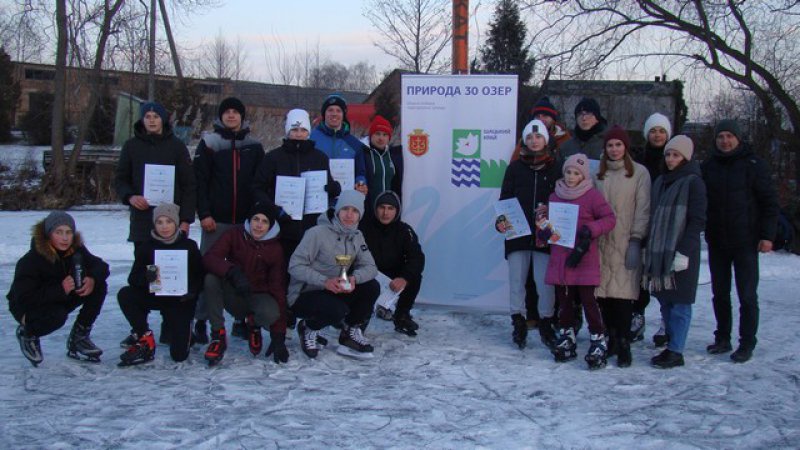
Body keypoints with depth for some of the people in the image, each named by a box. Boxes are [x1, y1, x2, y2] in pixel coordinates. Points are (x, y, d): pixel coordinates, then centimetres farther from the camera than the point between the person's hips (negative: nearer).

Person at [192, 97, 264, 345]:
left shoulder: (254, 146, 10)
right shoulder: (209, 144, 3)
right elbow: (199, 180, -2)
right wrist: (204, 214, -10)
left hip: (246, 221, 2)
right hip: (216, 220, -2)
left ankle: (242, 319, 14)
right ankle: (201, 322, 6)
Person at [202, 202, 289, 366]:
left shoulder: (275, 249, -8)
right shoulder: (234, 234, -8)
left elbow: (278, 288, -12)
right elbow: (209, 258, -22)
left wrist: (279, 337, -18)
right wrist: (233, 272, -44)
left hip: (258, 296, 0)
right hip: (232, 295, 0)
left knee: (271, 313, -35)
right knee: (211, 279, -31)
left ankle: (253, 325, 5)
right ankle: (218, 336, -19)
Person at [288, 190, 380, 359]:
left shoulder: (357, 237, 4)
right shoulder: (317, 233, -17)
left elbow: (370, 267, -2)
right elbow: (295, 266, -21)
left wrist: (354, 278, -24)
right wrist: (324, 281, -33)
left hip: (334, 292, 7)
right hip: (304, 295, -6)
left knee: (372, 287, -12)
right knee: (338, 310, -34)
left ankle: (351, 332, 6)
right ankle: (308, 328, -1)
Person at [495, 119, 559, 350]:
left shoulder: (555, 169, 5)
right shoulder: (515, 168, 8)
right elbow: (504, 199, 6)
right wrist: (500, 221, -10)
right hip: (518, 234, 1)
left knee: (545, 282, 0)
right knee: (517, 280, 4)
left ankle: (546, 324, 15)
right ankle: (519, 323, 16)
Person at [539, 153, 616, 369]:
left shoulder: (592, 195, -3)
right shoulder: (554, 197, 12)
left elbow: (610, 218, -5)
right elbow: (547, 224, 23)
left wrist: (591, 229, -18)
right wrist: (543, 229, 1)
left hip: (584, 260, -5)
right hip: (559, 259, 5)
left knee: (588, 300, -6)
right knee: (564, 301, 12)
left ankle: (598, 344, 1)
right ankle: (566, 340, 24)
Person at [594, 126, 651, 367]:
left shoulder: (639, 173, 2)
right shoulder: (598, 173, 13)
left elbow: (642, 210, -2)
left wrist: (636, 241, -8)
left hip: (625, 244, -3)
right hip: (601, 242, 3)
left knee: (623, 293, -8)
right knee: (603, 293, 2)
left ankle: (624, 345, -1)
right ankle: (611, 339, 15)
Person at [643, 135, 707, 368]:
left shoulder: (693, 182, -5)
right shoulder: (660, 182, 16)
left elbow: (697, 221, -11)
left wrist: (684, 251, -17)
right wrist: (648, 248, 13)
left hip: (681, 253, -7)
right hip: (659, 252, 7)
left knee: (680, 303, -2)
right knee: (665, 301, 11)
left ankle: (676, 351, 2)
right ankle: (670, 345, 20)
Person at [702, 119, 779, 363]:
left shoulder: (753, 165, -3)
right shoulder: (707, 167, 7)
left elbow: (769, 202, -3)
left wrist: (767, 235, -10)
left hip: (745, 242, -4)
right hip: (716, 242, 4)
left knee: (747, 295, 0)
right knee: (720, 293, 11)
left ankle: (747, 344, 7)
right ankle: (722, 339, 23)